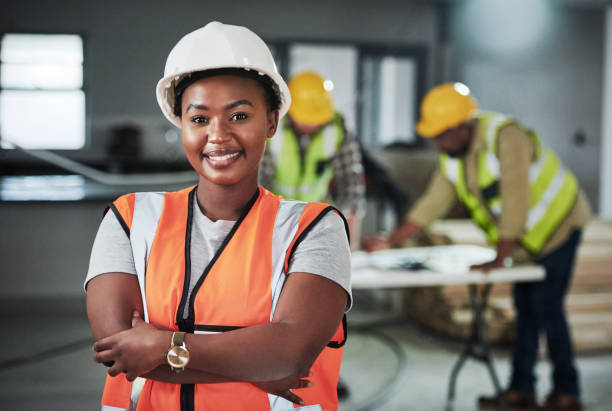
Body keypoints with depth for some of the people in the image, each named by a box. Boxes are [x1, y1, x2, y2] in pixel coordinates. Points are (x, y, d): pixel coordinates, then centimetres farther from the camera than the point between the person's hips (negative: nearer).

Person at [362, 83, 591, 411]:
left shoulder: (505, 137, -30)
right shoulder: (451, 156, -5)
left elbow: (515, 200, -33)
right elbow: (432, 202, -2)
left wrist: (499, 259, -32)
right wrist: (390, 241, -8)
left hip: (558, 222, -7)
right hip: (528, 236, 8)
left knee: (546, 306, -9)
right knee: (525, 306, 9)